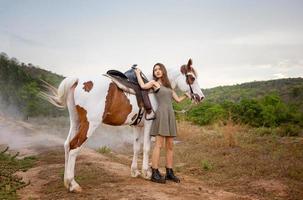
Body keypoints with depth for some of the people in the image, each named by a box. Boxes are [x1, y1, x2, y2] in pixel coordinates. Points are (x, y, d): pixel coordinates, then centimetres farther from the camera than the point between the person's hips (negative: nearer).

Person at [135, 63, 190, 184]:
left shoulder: (168, 85, 20)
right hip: (161, 114, -6)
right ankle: (154, 174, -6)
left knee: (170, 146, 7)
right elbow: (143, 86, -17)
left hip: (171, 115, 7)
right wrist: (138, 73, -4)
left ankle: (169, 173, 14)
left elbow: (178, 100, 25)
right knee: (159, 144, -9)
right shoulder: (154, 83, 4)